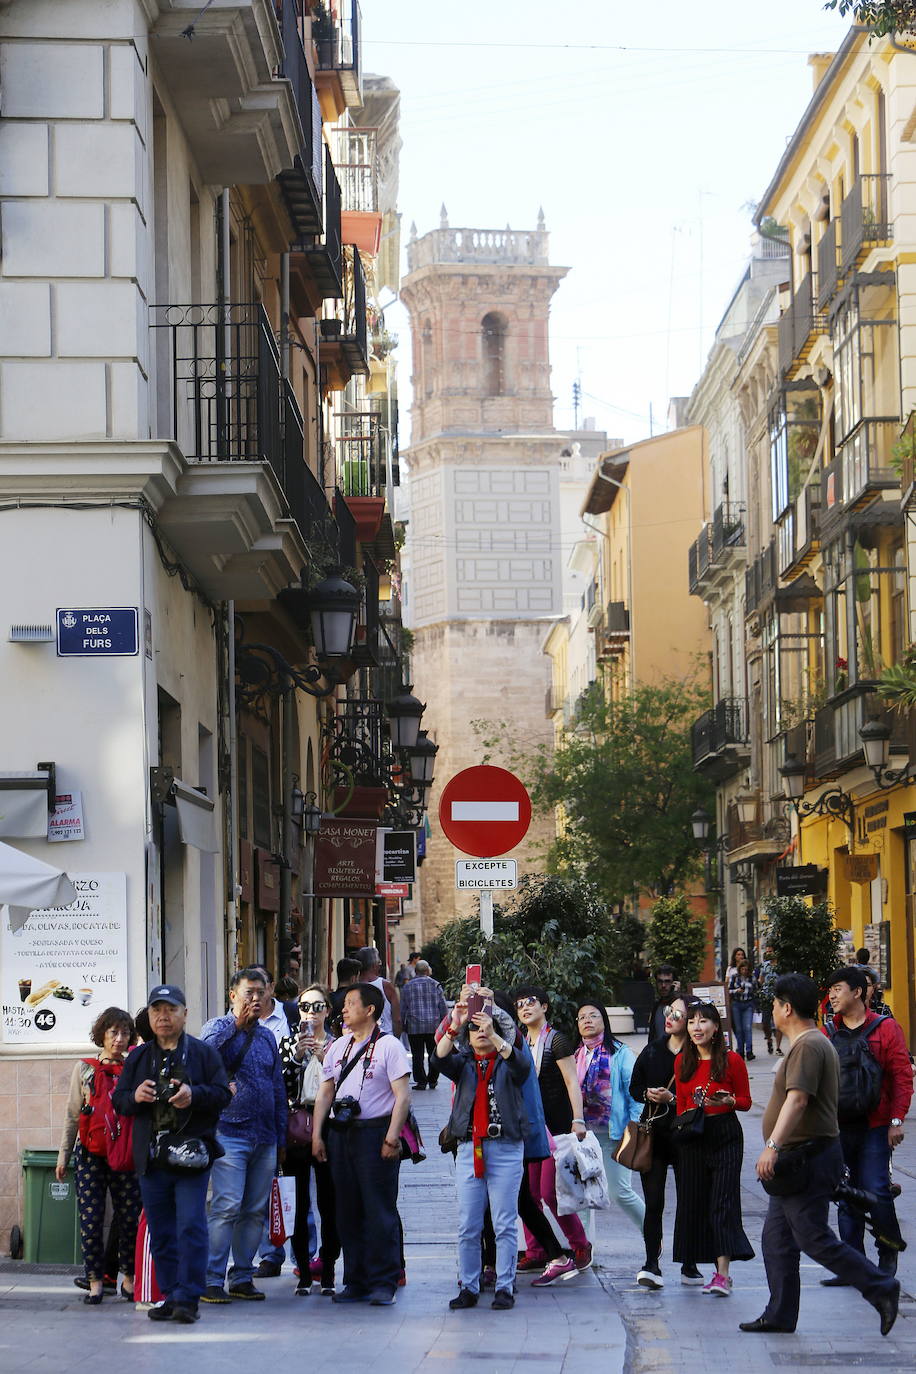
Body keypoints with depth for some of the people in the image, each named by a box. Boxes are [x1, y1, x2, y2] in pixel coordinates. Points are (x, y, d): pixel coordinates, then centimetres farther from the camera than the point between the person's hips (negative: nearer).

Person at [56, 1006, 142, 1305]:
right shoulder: (85, 1069, 7)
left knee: (129, 1218, 1)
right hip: (90, 1155, 0)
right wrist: (63, 1155, 8)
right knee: (90, 1220, -3)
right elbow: (72, 1115, 10)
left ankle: (128, 1278, 14)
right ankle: (95, 1281, 4)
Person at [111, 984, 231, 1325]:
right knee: (161, 1232, 7)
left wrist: (194, 1095, -18)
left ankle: (187, 1297, -9)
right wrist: (135, 1097, -9)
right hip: (151, 1157, 4)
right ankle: (169, 1295, 14)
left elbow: (223, 1093, -1)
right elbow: (118, 1101, 13)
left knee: (191, 1226, -10)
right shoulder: (138, 1058, 15)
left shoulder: (203, 1053, 5)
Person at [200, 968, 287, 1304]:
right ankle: (212, 1279, -10)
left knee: (255, 1211, 6)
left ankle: (242, 1277, 13)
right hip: (230, 1133, -6)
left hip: (265, 1138, 6)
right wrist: (237, 1025, -22)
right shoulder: (219, 1028, 1)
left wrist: (281, 1138, 19)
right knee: (226, 1207, -13)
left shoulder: (267, 1036, 18)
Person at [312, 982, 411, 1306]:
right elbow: (325, 1093, 17)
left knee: (380, 1212, -5)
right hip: (340, 1134, 6)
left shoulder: (388, 1046, -3)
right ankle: (356, 1282, 15)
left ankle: (383, 1284, -1)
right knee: (348, 1212, 8)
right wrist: (317, 1135, 8)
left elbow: (402, 1095, -9)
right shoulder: (338, 1047, 16)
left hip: (374, 1133, -6)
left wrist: (392, 1137, -17)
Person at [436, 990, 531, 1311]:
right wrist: (454, 1027, -24)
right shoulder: (463, 1062, 13)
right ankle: (468, 1288, 9)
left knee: (505, 1223, -2)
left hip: (505, 1148, -2)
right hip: (469, 1148, 2)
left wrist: (493, 1034, -30)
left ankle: (505, 1288, 3)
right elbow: (442, 1058, -7)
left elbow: (521, 1064, -16)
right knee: (467, 1226, 2)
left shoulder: (507, 1063, 7)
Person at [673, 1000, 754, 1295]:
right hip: (692, 1138, 5)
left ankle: (722, 1275, -17)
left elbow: (746, 1101, 2)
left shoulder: (731, 1060, -4)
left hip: (726, 1136, -5)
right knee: (695, 1202, 3)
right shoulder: (682, 1062, 9)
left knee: (723, 1202, -12)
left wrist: (728, 1101, -17)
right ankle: (719, 1271, 11)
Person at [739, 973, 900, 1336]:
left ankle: (880, 1288, -6)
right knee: (776, 1237, 10)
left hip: (809, 1156, -11)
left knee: (813, 1238, -10)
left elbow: (797, 1100, -29)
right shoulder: (810, 1043, 18)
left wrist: (773, 1146, -36)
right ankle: (780, 1314, 13)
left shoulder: (808, 1046, -17)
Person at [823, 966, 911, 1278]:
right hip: (839, 1127, 5)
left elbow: (903, 1076, -4)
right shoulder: (830, 1034, 11)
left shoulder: (885, 1028, -2)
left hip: (874, 1126, -5)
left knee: (876, 1191, -9)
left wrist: (896, 1120, -11)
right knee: (846, 1197, 6)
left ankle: (889, 1255, 11)